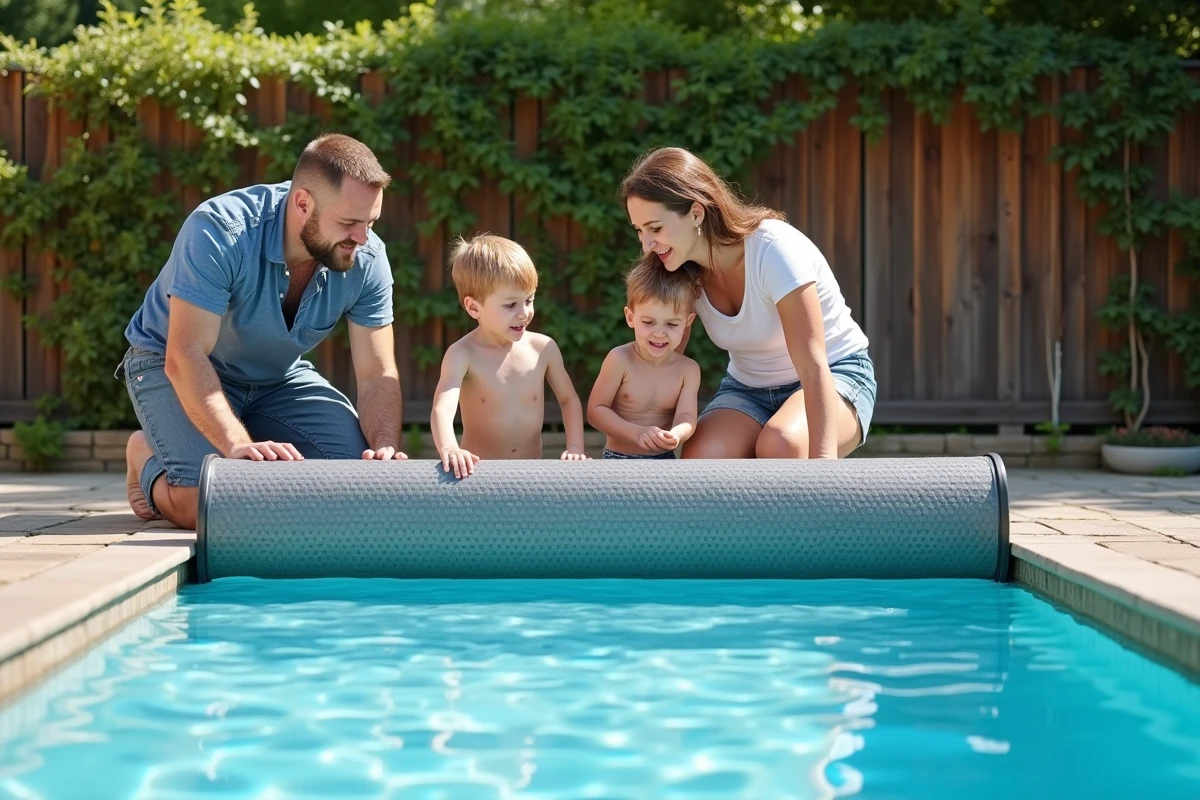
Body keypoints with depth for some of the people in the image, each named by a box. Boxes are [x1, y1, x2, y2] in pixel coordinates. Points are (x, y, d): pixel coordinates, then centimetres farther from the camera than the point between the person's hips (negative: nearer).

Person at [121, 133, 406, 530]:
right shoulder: (218, 232, -34)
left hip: (277, 375, 5)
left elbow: (377, 374, -15)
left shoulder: (367, 260, -19)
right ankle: (147, 459, 8)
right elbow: (186, 357, -37)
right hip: (173, 365, -5)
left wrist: (387, 450, -35)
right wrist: (239, 445, -49)